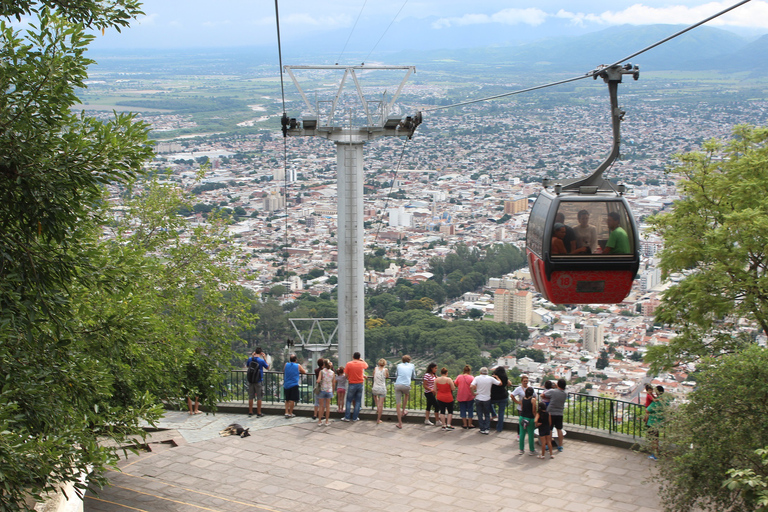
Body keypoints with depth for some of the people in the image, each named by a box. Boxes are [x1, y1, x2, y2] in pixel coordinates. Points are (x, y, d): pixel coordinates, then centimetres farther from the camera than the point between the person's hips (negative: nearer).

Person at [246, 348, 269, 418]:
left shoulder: (250, 359, -2)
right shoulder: (261, 361, -13)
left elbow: (247, 366, 19)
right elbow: (267, 368, 3)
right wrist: (265, 358, 3)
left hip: (250, 381, 4)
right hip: (258, 381, -4)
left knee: (250, 397, 11)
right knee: (259, 397, 3)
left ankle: (250, 412, 16)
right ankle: (258, 413, 5)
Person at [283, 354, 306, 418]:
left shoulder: (286, 364, 3)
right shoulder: (298, 366, -5)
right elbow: (305, 372, 8)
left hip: (286, 385, 4)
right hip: (294, 385, -4)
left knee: (287, 399, 14)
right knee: (292, 400, 2)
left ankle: (286, 412, 7)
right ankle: (290, 413, 5)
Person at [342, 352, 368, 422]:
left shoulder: (349, 364, -9)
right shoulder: (361, 364, -3)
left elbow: (346, 375, -6)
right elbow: (366, 365, 20)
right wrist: (362, 360, 34)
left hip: (352, 384, -1)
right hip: (360, 384, 2)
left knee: (349, 401, 8)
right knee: (358, 401, 8)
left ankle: (347, 417, 6)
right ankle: (355, 417, 9)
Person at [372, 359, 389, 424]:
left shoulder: (375, 368, 0)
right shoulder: (385, 370, -5)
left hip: (375, 388, 2)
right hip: (382, 389, -2)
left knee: (375, 395, 39)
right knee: (381, 405, 5)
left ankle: (378, 408, 28)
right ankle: (378, 420, 7)